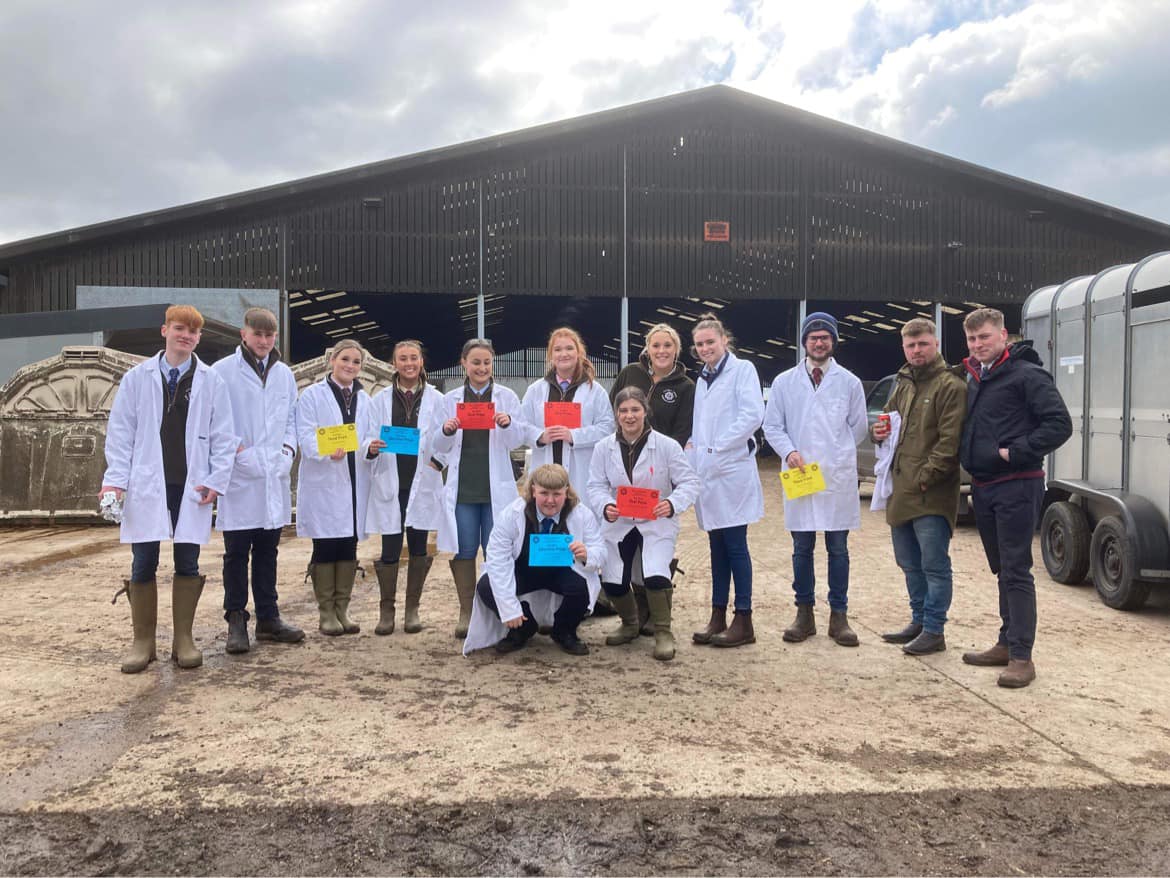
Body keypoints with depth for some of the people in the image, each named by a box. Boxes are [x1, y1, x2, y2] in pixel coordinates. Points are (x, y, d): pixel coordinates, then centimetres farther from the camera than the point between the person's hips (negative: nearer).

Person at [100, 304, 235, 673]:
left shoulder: (211, 382, 3)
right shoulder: (136, 378, 4)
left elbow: (223, 437, 3)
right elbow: (120, 432, 4)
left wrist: (217, 480, -5)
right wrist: (115, 478, -5)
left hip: (192, 486, 0)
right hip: (147, 485, 0)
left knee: (187, 563, 6)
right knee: (143, 564, 4)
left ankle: (184, 639, 17)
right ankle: (143, 641, 16)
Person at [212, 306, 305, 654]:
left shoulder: (284, 374, 12)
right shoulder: (222, 372, -4)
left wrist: (289, 448, 5)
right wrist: (232, 448, -12)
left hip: (274, 476, 5)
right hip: (239, 476, -4)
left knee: (267, 550, 12)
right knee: (237, 553, 1)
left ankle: (268, 618, 20)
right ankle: (236, 621, 12)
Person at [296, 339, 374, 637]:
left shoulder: (364, 399, 15)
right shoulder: (312, 395, 0)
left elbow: (368, 435, 14)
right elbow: (306, 435, -9)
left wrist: (370, 448, -10)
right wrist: (328, 451, -28)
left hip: (354, 481, 4)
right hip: (323, 482, -4)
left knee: (349, 546, 7)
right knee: (325, 547, -1)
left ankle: (342, 609, 16)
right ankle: (326, 613, 9)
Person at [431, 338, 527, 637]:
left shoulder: (507, 397, 4)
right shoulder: (451, 399, 9)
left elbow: (517, 441, -1)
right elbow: (440, 447, 9)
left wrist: (508, 423, -22)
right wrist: (446, 431, -13)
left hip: (496, 487, -1)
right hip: (461, 486, 2)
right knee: (463, 551, 6)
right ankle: (466, 611, 19)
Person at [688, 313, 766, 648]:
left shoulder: (742, 369, -3)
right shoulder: (702, 379, 19)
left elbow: (753, 414, -15)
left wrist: (716, 447, -14)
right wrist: (693, 446, 4)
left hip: (733, 472, -7)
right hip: (706, 471, 7)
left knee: (735, 546, -5)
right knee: (717, 547, 10)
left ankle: (743, 622, 2)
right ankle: (718, 617, 16)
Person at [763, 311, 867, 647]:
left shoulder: (849, 382, 4)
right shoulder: (784, 382, 6)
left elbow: (859, 427, 10)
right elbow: (772, 426, 6)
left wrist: (837, 455, 9)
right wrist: (790, 452, -10)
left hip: (838, 477, 0)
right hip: (798, 475, 1)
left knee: (838, 550, 4)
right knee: (802, 549, 7)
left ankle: (839, 616, 13)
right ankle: (804, 614, 17)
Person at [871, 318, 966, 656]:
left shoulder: (950, 386, -9)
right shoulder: (903, 384, 16)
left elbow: (949, 441, -16)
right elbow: (889, 416, 28)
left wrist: (925, 477, -17)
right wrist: (880, 431, 6)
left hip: (931, 495, -9)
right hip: (901, 491, 9)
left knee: (934, 565, 0)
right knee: (910, 564, 17)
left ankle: (934, 631, 8)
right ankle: (919, 622, 30)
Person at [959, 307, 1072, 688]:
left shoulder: (1026, 375, -10)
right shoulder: (972, 379, 14)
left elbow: (1060, 424, -16)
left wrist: (1016, 453, -18)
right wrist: (966, 457, 9)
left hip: (1017, 486, -8)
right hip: (983, 487, 8)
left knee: (1016, 572, -6)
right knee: (1002, 570, 16)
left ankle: (1021, 657, -1)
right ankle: (1007, 643, 26)